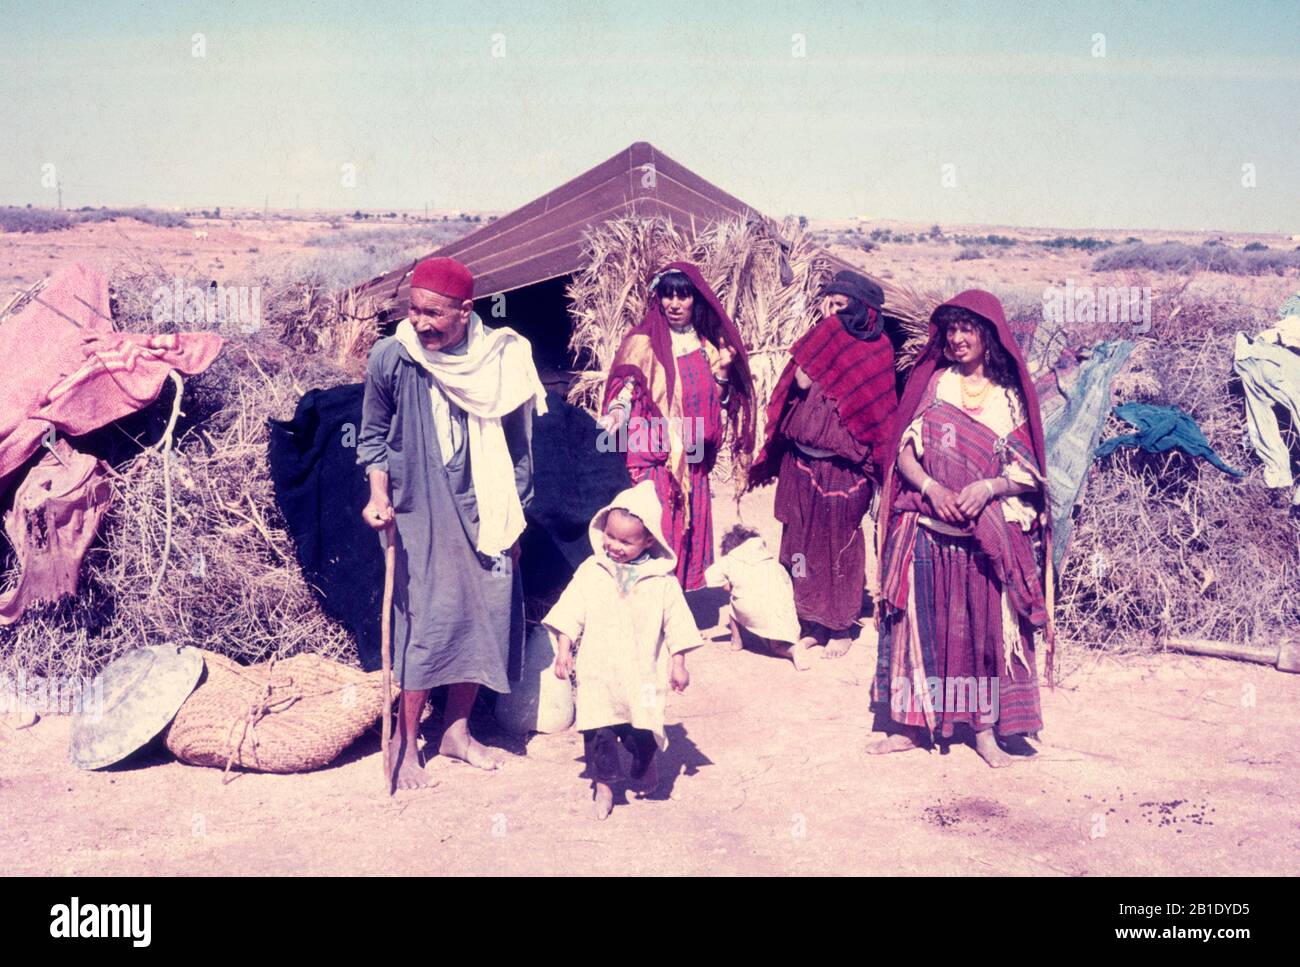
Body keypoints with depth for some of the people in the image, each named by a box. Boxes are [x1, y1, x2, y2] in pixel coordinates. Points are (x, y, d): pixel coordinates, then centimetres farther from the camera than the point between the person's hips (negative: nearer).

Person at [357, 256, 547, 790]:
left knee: (487, 615, 5)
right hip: (419, 513, -3)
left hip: (483, 514, 3)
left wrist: (513, 520, 9)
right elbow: (372, 434, 3)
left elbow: (517, 447, 5)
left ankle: (457, 729, 24)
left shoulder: (502, 360, -6)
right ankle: (404, 742, 11)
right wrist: (379, 494, -11)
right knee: (427, 623, -5)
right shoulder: (391, 357, -10)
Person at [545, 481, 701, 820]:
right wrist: (564, 650, 0)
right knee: (598, 730, 0)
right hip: (597, 671, 1)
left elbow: (676, 623, 3)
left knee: (642, 730, -1)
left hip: (642, 672, -1)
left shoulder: (662, 580, -3)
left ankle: (645, 762, 31)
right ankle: (603, 784, 17)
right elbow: (571, 612, 4)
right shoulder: (590, 572, 0)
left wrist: (678, 663, 3)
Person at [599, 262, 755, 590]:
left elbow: (718, 402, 14)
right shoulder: (645, 343, 0)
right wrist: (616, 414, -25)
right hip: (656, 454, -4)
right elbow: (628, 387, -6)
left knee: (690, 523, 7)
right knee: (656, 525, -12)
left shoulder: (708, 346, 11)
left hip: (693, 457, 5)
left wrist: (722, 373, -4)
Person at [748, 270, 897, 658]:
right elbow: (801, 382, -4)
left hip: (841, 467, -5)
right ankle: (813, 622, 22)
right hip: (801, 462, 6)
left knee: (839, 542, 3)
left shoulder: (873, 350, -8)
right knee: (804, 540, 10)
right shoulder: (820, 339, 8)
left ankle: (842, 627, 16)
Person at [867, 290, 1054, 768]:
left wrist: (987, 487, -17)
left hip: (988, 535, -1)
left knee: (986, 626, 2)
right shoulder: (932, 383, 7)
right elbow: (904, 450, 2)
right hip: (927, 530, 1)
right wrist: (931, 487, -15)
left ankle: (985, 729, 12)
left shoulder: (1008, 396, 3)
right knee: (921, 623, 4)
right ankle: (911, 724, 14)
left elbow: (1027, 472, 1)